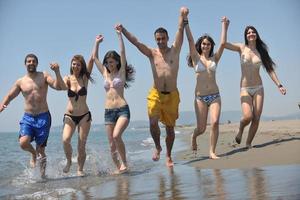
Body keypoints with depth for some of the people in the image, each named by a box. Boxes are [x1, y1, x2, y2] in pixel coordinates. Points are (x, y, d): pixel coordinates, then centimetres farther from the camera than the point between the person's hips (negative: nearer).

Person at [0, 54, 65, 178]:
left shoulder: (44, 76, 2)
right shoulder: (21, 82, 9)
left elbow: (58, 86, -11)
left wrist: (57, 72, -27)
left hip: (43, 117, -2)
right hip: (27, 118, 2)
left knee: (41, 148, 2)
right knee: (23, 142, -21)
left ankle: (43, 174, 20)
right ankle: (34, 154, 14)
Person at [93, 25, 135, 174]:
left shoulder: (121, 72, 3)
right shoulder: (105, 73, 14)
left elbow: (122, 53, -6)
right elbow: (95, 58, 16)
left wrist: (119, 34, -8)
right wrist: (97, 43, 13)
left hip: (123, 110, -5)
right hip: (108, 111, 5)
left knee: (116, 136, -25)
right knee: (111, 144, 3)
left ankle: (124, 163, -11)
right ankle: (118, 167, 13)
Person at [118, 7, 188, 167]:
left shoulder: (175, 50, 2)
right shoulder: (152, 53, 3)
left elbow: (180, 30, -8)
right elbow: (135, 42, -7)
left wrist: (182, 15, -20)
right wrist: (122, 30, -18)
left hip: (172, 95, 0)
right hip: (156, 94, 0)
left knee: (170, 127, 6)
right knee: (153, 123, -15)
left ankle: (168, 156, 23)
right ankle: (157, 147, 13)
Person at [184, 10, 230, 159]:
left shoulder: (215, 58, 10)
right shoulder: (196, 58, 5)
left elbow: (223, 43, 2)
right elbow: (190, 40, -4)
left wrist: (224, 26, 5)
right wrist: (185, 22, -8)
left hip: (215, 96, 2)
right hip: (200, 97, -2)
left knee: (215, 123, -15)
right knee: (201, 128, -1)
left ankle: (212, 152, -3)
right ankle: (194, 136, 35)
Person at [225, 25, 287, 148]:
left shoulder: (261, 51, 8)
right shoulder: (241, 48, 3)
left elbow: (270, 70, 9)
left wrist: (279, 85, 3)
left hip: (258, 88, 3)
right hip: (245, 88, -2)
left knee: (256, 119, -5)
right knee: (247, 117, -19)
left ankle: (248, 144, 10)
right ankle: (240, 130, 15)